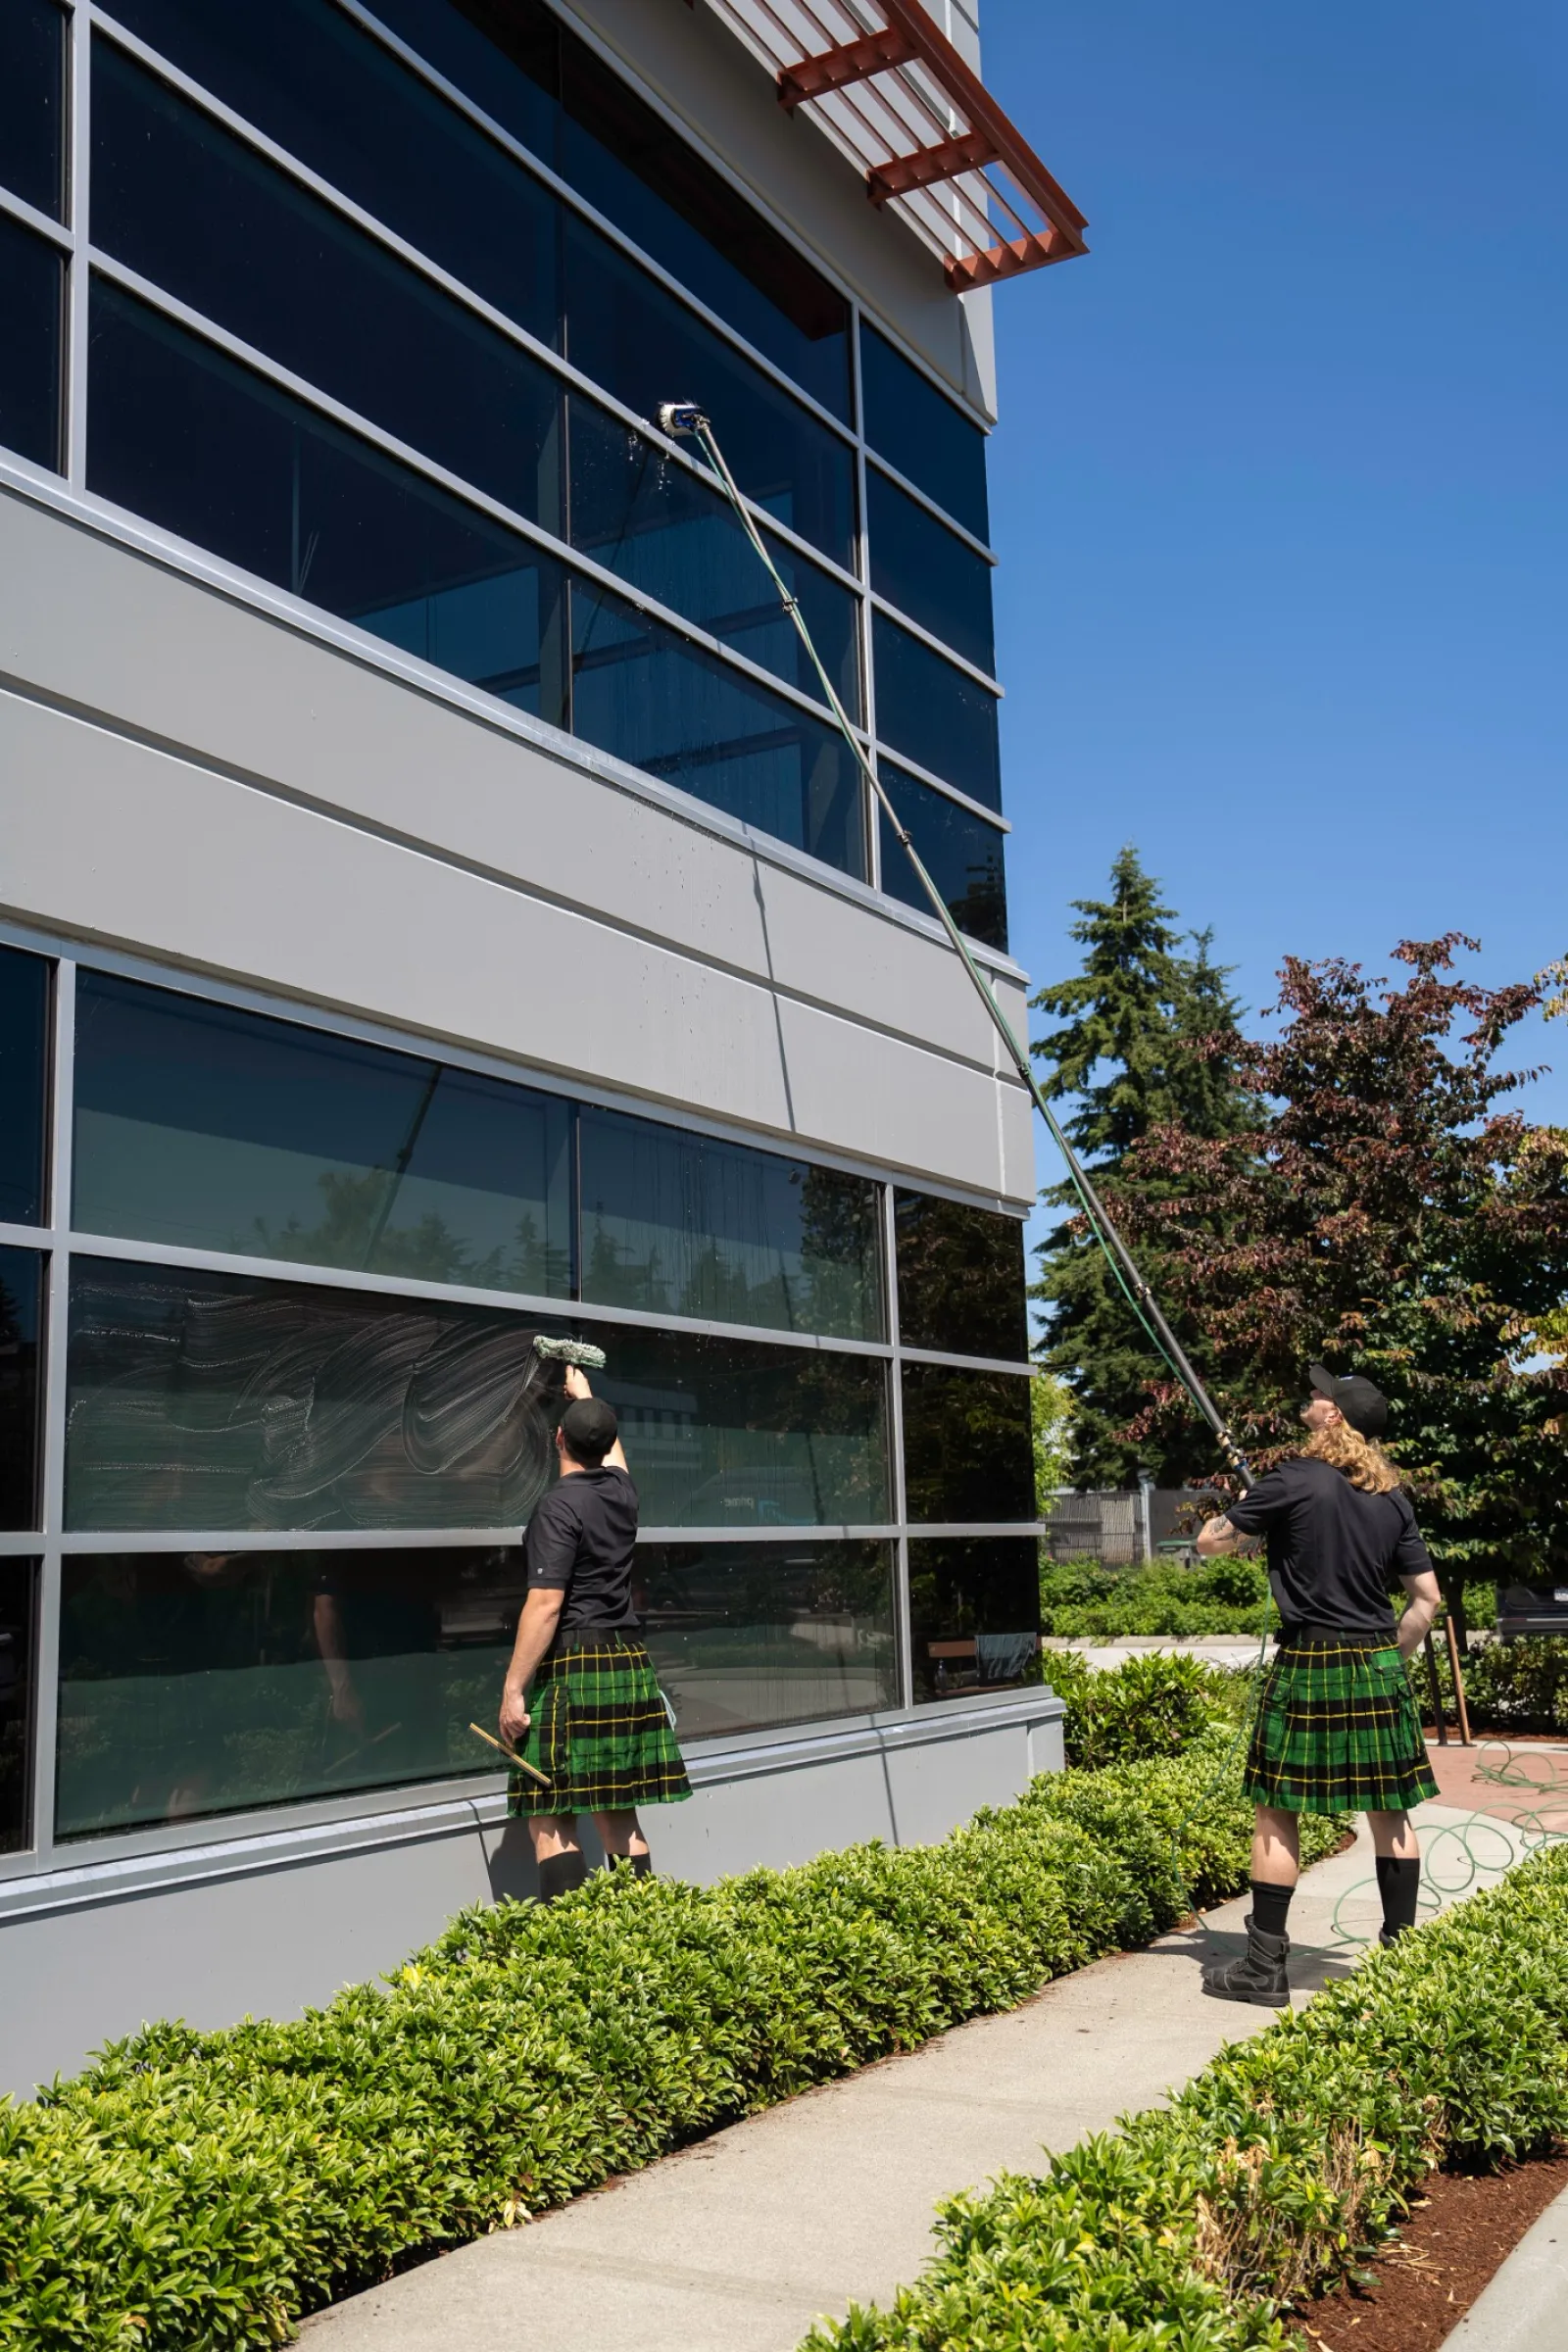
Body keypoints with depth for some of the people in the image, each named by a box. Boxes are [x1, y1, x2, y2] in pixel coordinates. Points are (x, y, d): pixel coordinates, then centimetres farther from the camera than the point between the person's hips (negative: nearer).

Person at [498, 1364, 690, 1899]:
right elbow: (611, 1448, 34)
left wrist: (513, 1689, -15)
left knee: (550, 1821, -4)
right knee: (618, 1817, 11)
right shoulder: (622, 1492, 9)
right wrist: (584, 1393, 50)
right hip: (629, 1664, 8)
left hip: (571, 1667, -7)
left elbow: (545, 1605, -18)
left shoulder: (560, 1506, -12)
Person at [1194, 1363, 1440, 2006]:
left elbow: (1210, 1542, -2)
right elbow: (1426, 1596, 9)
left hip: (1309, 1667, -5)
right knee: (1389, 1810, 12)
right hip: (1379, 1667, 5)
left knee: (1277, 1813, 1)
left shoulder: (1294, 1482, -10)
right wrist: (1390, 1656, 18)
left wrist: (1243, 1511, 18)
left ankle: (1264, 1966, 4)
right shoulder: (1391, 1499, 7)